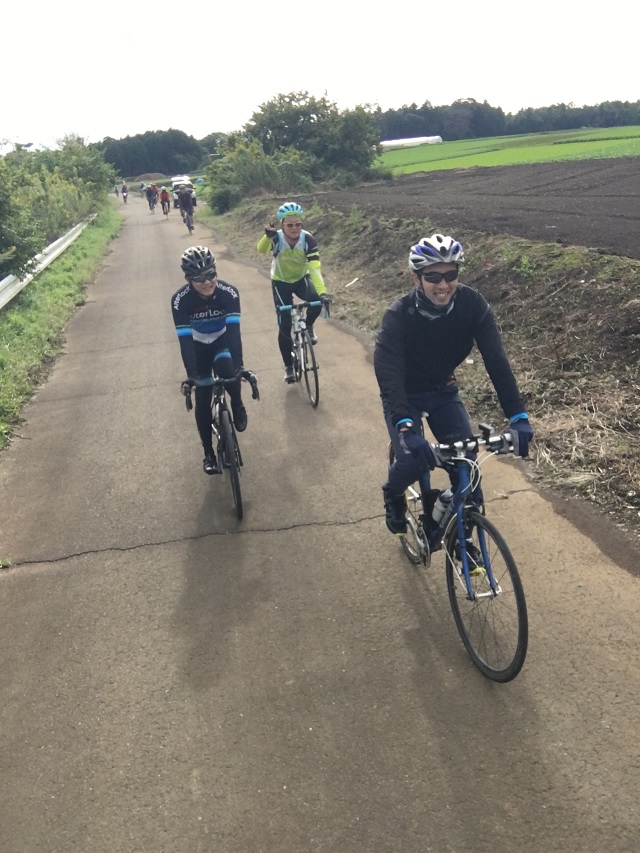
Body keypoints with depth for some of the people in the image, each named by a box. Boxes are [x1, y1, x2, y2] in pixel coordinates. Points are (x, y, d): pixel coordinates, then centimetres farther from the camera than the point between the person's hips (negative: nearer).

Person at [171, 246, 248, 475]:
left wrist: (239, 366, -46)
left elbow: (234, 330, -36)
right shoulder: (180, 300, -30)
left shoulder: (228, 292, -30)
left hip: (222, 340, 0)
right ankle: (209, 453, 13)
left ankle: (237, 406, -3)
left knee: (226, 368, -34)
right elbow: (184, 339, -32)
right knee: (202, 400, -3)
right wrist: (190, 375, -41)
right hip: (198, 345, 1)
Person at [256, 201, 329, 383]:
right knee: (284, 325, -5)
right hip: (281, 282, 0)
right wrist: (268, 236, -70)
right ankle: (288, 366, 15)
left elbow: (315, 268, -34)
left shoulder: (308, 239, -25)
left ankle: (308, 327, 2)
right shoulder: (277, 238, -26)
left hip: (301, 279, 1)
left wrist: (322, 292, -50)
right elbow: (261, 249, -47)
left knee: (316, 300, -32)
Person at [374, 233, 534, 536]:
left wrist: (518, 416, -36)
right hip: (403, 396, -3)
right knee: (413, 461, -21)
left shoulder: (472, 304, -21)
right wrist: (405, 427, -53)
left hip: (443, 392, 3)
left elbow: (496, 360, -25)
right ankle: (393, 494, 15)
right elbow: (388, 374, -38)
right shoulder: (399, 315, -28)